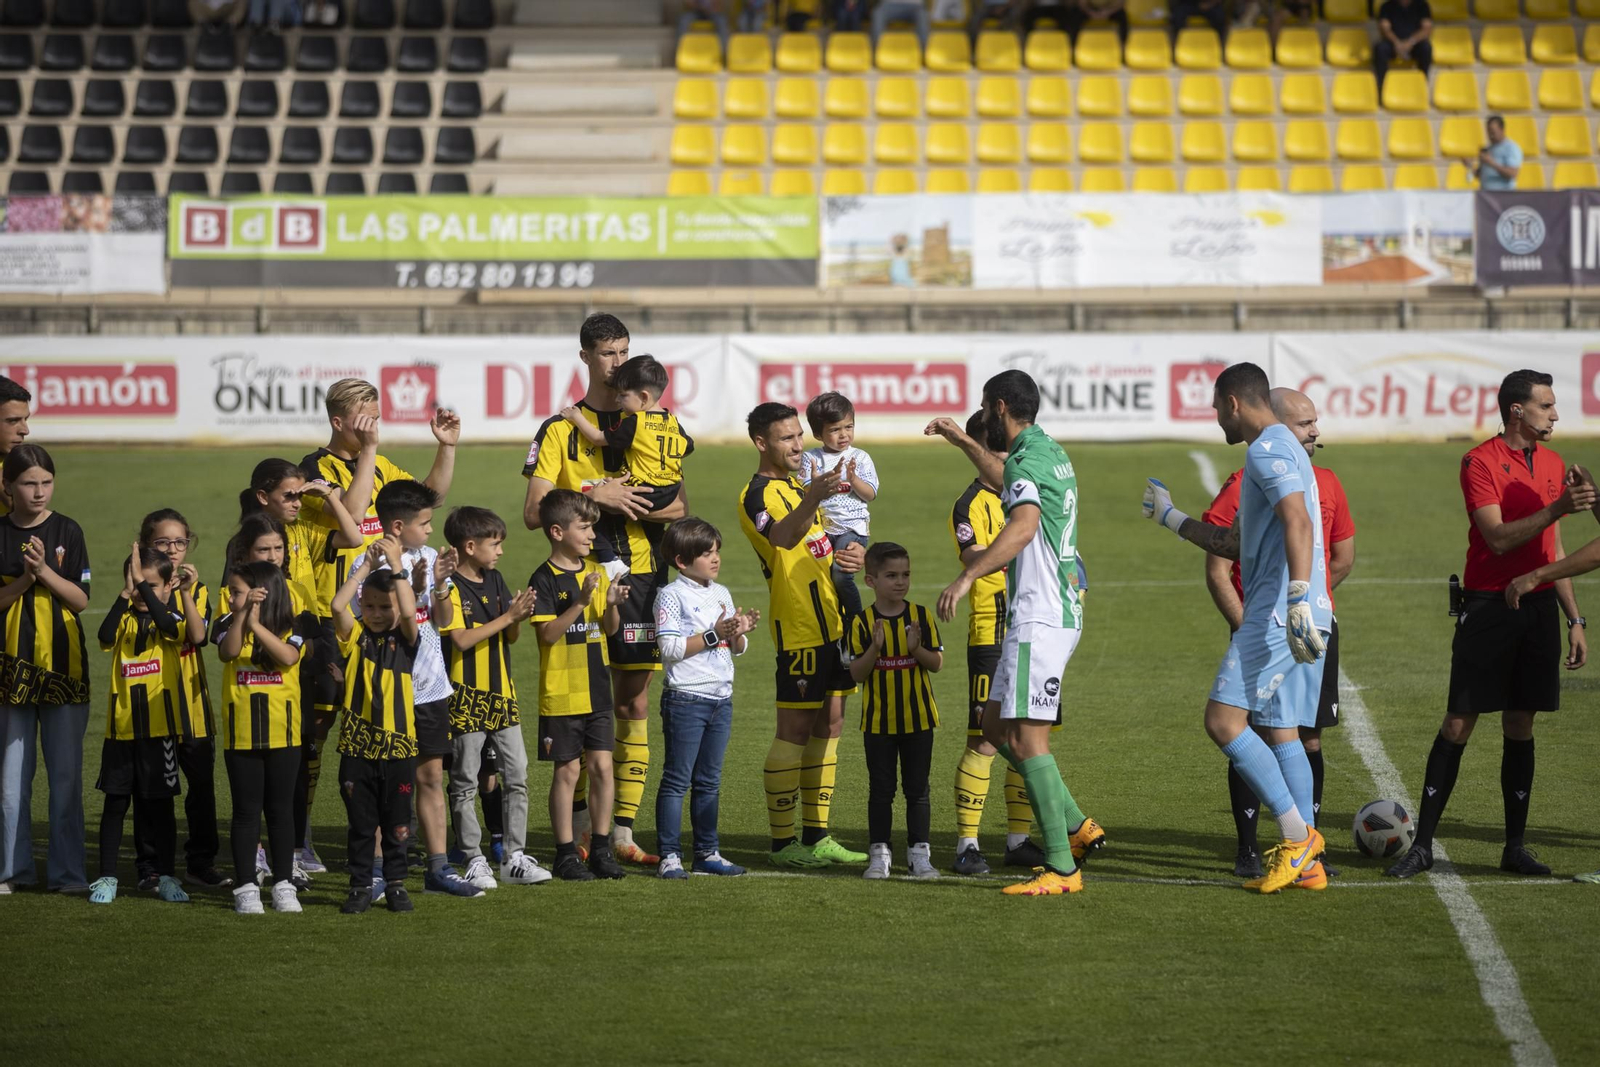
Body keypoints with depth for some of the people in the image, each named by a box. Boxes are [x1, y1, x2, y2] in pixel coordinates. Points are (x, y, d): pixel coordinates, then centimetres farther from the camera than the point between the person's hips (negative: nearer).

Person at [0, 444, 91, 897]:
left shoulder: (66, 532, 2)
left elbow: (81, 599, -2)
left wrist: (45, 570, -15)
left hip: (63, 664, 0)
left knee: (66, 774, 0)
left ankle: (67, 871, 5)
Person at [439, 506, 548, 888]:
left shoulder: (496, 581, 11)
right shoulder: (452, 588, -10)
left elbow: (510, 638, 12)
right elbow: (462, 639, -19)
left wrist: (518, 618, -10)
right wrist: (507, 617, -18)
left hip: (502, 693, 7)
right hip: (467, 697, -7)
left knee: (517, 777, 4)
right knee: (466, 782, 1)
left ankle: (516, 857, 9)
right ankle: (474, 860, 6)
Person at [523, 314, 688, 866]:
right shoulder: (560, 429, 3)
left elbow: (679, 505, 5)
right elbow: (533, 512, -5)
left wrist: (630, 503, -13)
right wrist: (593, 495, -17)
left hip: (638, 577, 3)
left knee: (634, 706, 2)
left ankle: (623, 834, 5)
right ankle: (580, 829, 6)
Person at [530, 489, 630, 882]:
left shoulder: (596, 571, 8)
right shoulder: (545, 579, -10)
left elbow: (609, 629, 11)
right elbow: (548, 633, -18)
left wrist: (613, 605, -10)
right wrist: (581, 601, -26)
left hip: (596, 690, 5)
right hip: (562, 694, -5)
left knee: (601, 765, 4)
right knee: (567, 770, -1)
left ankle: (601, 849, 13)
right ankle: (566, 854, 7)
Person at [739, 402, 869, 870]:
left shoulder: (797, 487, 19)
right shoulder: (757, 495, -11)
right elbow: (783, 537, -32)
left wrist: (854, 555, 5)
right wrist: (813, 497, -51)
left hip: (831, 620, 9)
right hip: (797, 629, -9)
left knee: (829, 727, 10)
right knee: (794, 731, -7)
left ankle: (817, 837, 16)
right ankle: (783, 842, -2)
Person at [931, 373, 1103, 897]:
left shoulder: (1027, 458, -14)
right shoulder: (1050, 453, 17)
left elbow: (1024, 523, -33)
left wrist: (967, 577, -41)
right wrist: (963, 443, 47)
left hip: (1040, 619, -10)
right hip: (1060, 612, 10)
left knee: (1026, 737, -11)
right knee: (996, 723, 16)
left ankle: (1061, 868, -12)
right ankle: (1076, 827, 17)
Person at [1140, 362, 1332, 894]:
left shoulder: (1267, 448, -9)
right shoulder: (1279, 448, 24)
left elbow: (1298, 522, -24)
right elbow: (1236, 544, 33)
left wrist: (1297, 601, -33)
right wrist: (1171, 518, 42)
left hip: (1276, 613, -10)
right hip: (1293, 615, 10)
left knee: (1224, 720, -12)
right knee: (1278, 731, 10)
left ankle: (1297, 835, -13)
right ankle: (1307, 863, 8)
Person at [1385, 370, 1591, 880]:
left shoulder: (1552, 465, 12)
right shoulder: (1480, 462, -8)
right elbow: (1499, 538, -18)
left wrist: (1575, 619, 15)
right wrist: (1557, 508, -25)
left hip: (1539, 607, 5)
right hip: (1489, 605, -5)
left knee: (1521, 726, 7)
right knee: (1458, 724, -4)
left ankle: (1516, 845, 12)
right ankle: (1422, 844, 1)